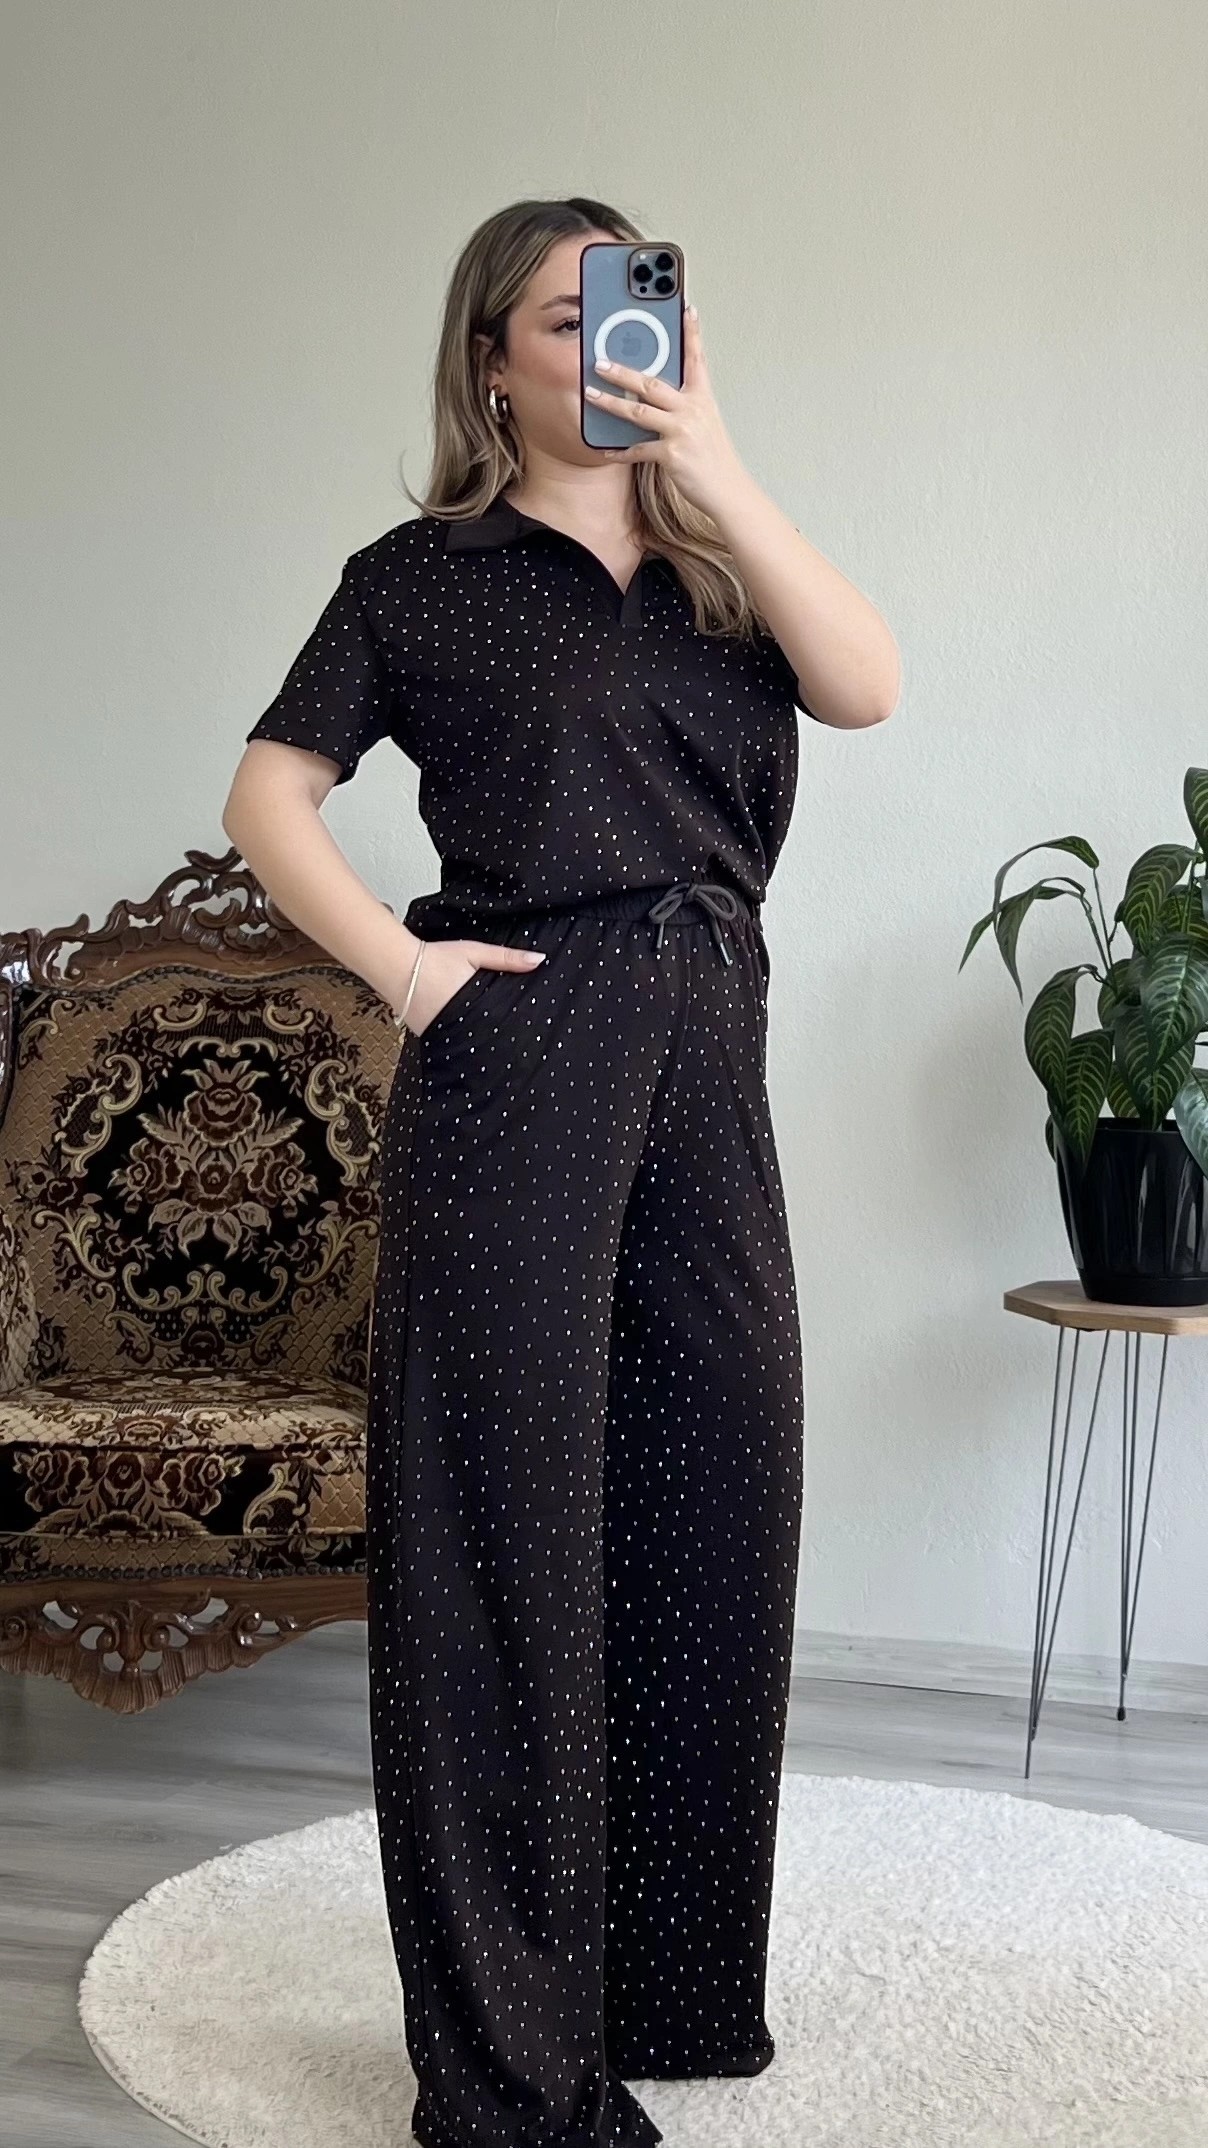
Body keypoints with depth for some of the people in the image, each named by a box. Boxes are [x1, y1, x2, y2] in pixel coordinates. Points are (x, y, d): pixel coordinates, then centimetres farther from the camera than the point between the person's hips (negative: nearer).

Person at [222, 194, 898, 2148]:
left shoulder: (713, 571, 17)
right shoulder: (425, 575, 6)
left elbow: (866, 683, -1)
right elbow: (270, 793, 3)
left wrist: (712, 461, -6)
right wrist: (401, 965, -9)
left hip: (710, 1061, 5)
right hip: (520, 1057, -5)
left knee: (712, 1507, 9)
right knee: (510, 1527, -2)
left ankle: (675, 1991, 26)